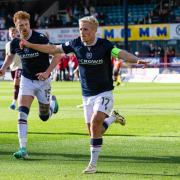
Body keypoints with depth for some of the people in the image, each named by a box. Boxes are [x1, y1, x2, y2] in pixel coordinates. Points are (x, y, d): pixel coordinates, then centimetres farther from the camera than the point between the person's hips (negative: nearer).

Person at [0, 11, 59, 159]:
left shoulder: (41, 39, -20)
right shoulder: (15, 43, -6)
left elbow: (57, 55, -17)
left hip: (42, 80, -2)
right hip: (26, 80, 2)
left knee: (44, 117, 9)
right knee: (22, 112, -17)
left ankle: (52, 102, 45)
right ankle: (23, 149, -19)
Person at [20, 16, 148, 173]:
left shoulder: (104, 45, -16)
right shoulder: (76, 44, -3)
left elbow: (121, 53, -31)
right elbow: (53, 49, 7)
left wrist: (136, 60, -51)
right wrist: (29, 45, 8)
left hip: (104, 92, -5)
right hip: (87, 95, 5)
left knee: (95, 122, -23)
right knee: (93, 130, 3)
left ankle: (93, 163, -12)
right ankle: (112, 117, 34)